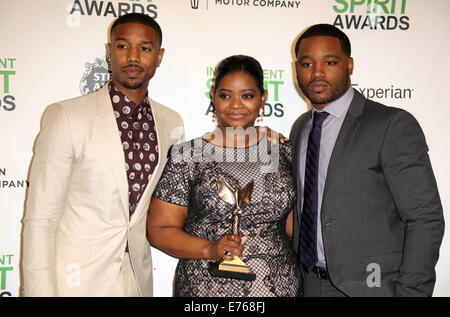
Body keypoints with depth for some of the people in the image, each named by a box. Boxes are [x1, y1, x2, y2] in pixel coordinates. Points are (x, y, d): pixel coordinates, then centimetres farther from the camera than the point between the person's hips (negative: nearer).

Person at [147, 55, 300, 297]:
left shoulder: (284, 152, 2)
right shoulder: (188, 156, -6)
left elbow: (293, 224, 10)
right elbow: (159, 230, -5)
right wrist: (209, 249, -17)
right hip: (206, 284, -2)